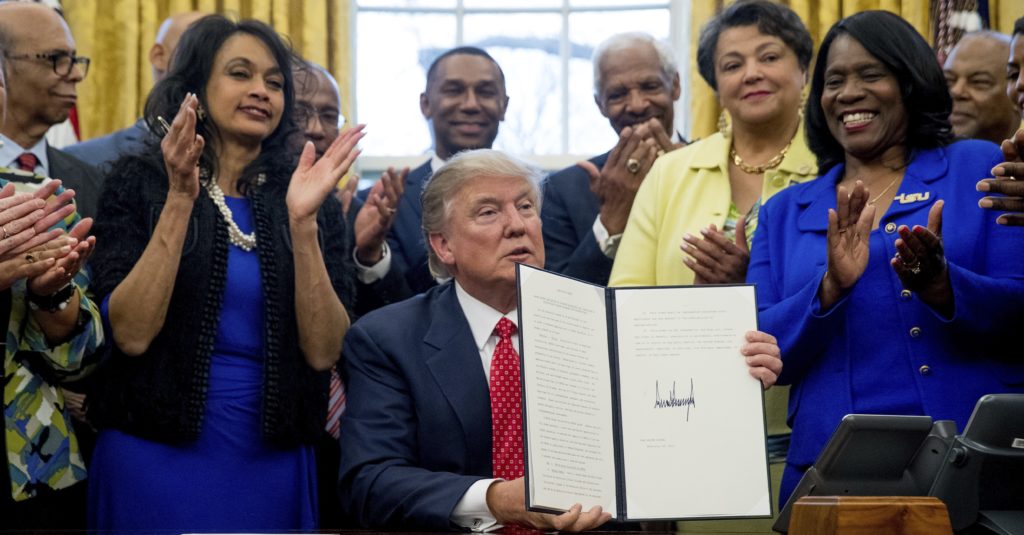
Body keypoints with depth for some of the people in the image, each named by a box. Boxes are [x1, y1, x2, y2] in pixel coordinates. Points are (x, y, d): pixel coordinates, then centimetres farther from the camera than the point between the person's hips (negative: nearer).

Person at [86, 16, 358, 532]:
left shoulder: (315, 201, 3)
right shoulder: (140, 181, -2)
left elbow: (324, 350, -7)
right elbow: (131, 333, -13)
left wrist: (302, 220, -17)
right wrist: (180, 200, -19)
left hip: (273, 467, 2)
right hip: (156, 461, -2)